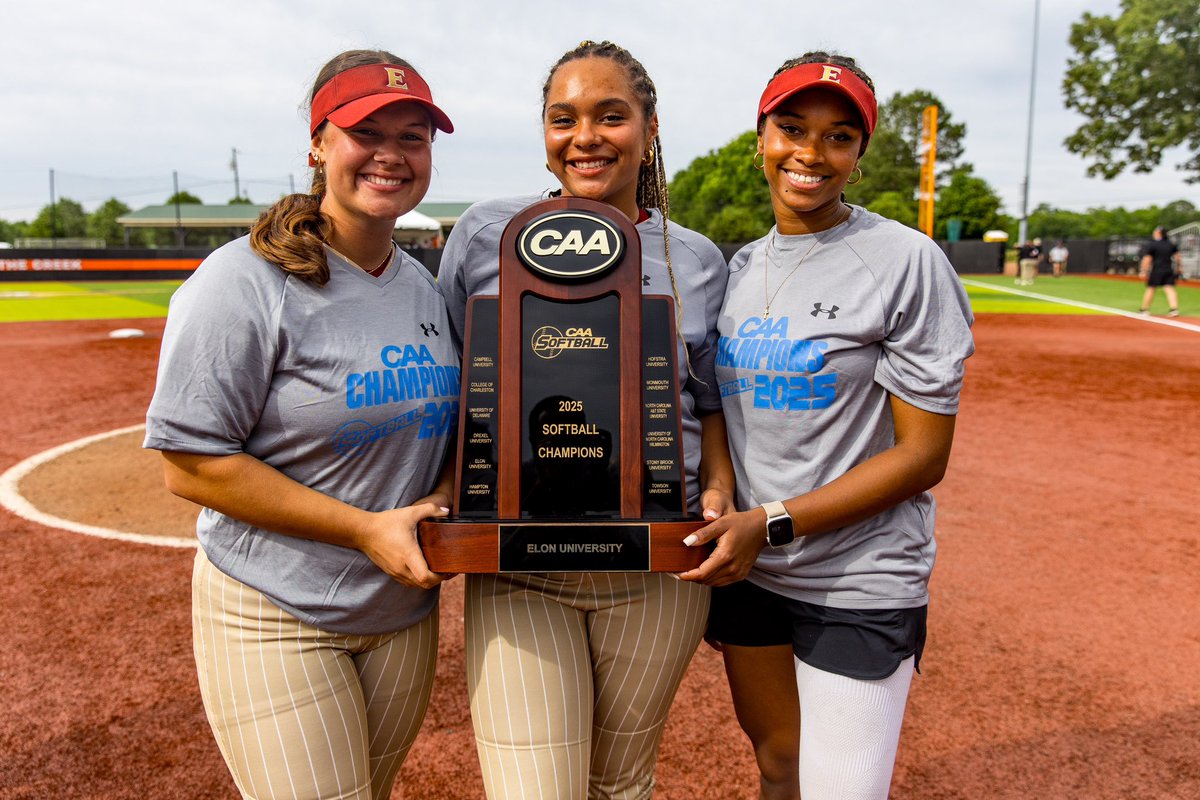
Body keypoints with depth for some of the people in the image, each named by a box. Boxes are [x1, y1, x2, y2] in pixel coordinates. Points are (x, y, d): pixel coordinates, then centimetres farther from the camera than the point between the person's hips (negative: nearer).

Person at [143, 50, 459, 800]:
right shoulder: (245, 281, -16)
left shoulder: (426, 285, 6)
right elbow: (192, 464, -17)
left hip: (405, 610, 7)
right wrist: (365, 529, -20)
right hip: (276, 618, -6)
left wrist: (443, 498, -5)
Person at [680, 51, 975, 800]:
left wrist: (773, 524, -20)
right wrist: (709, 518, -1)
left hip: (859, 588, -5)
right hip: (742, 568, 5)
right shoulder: (739, 267, 7)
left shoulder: (907, 260, -11)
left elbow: (924, 456, -14)